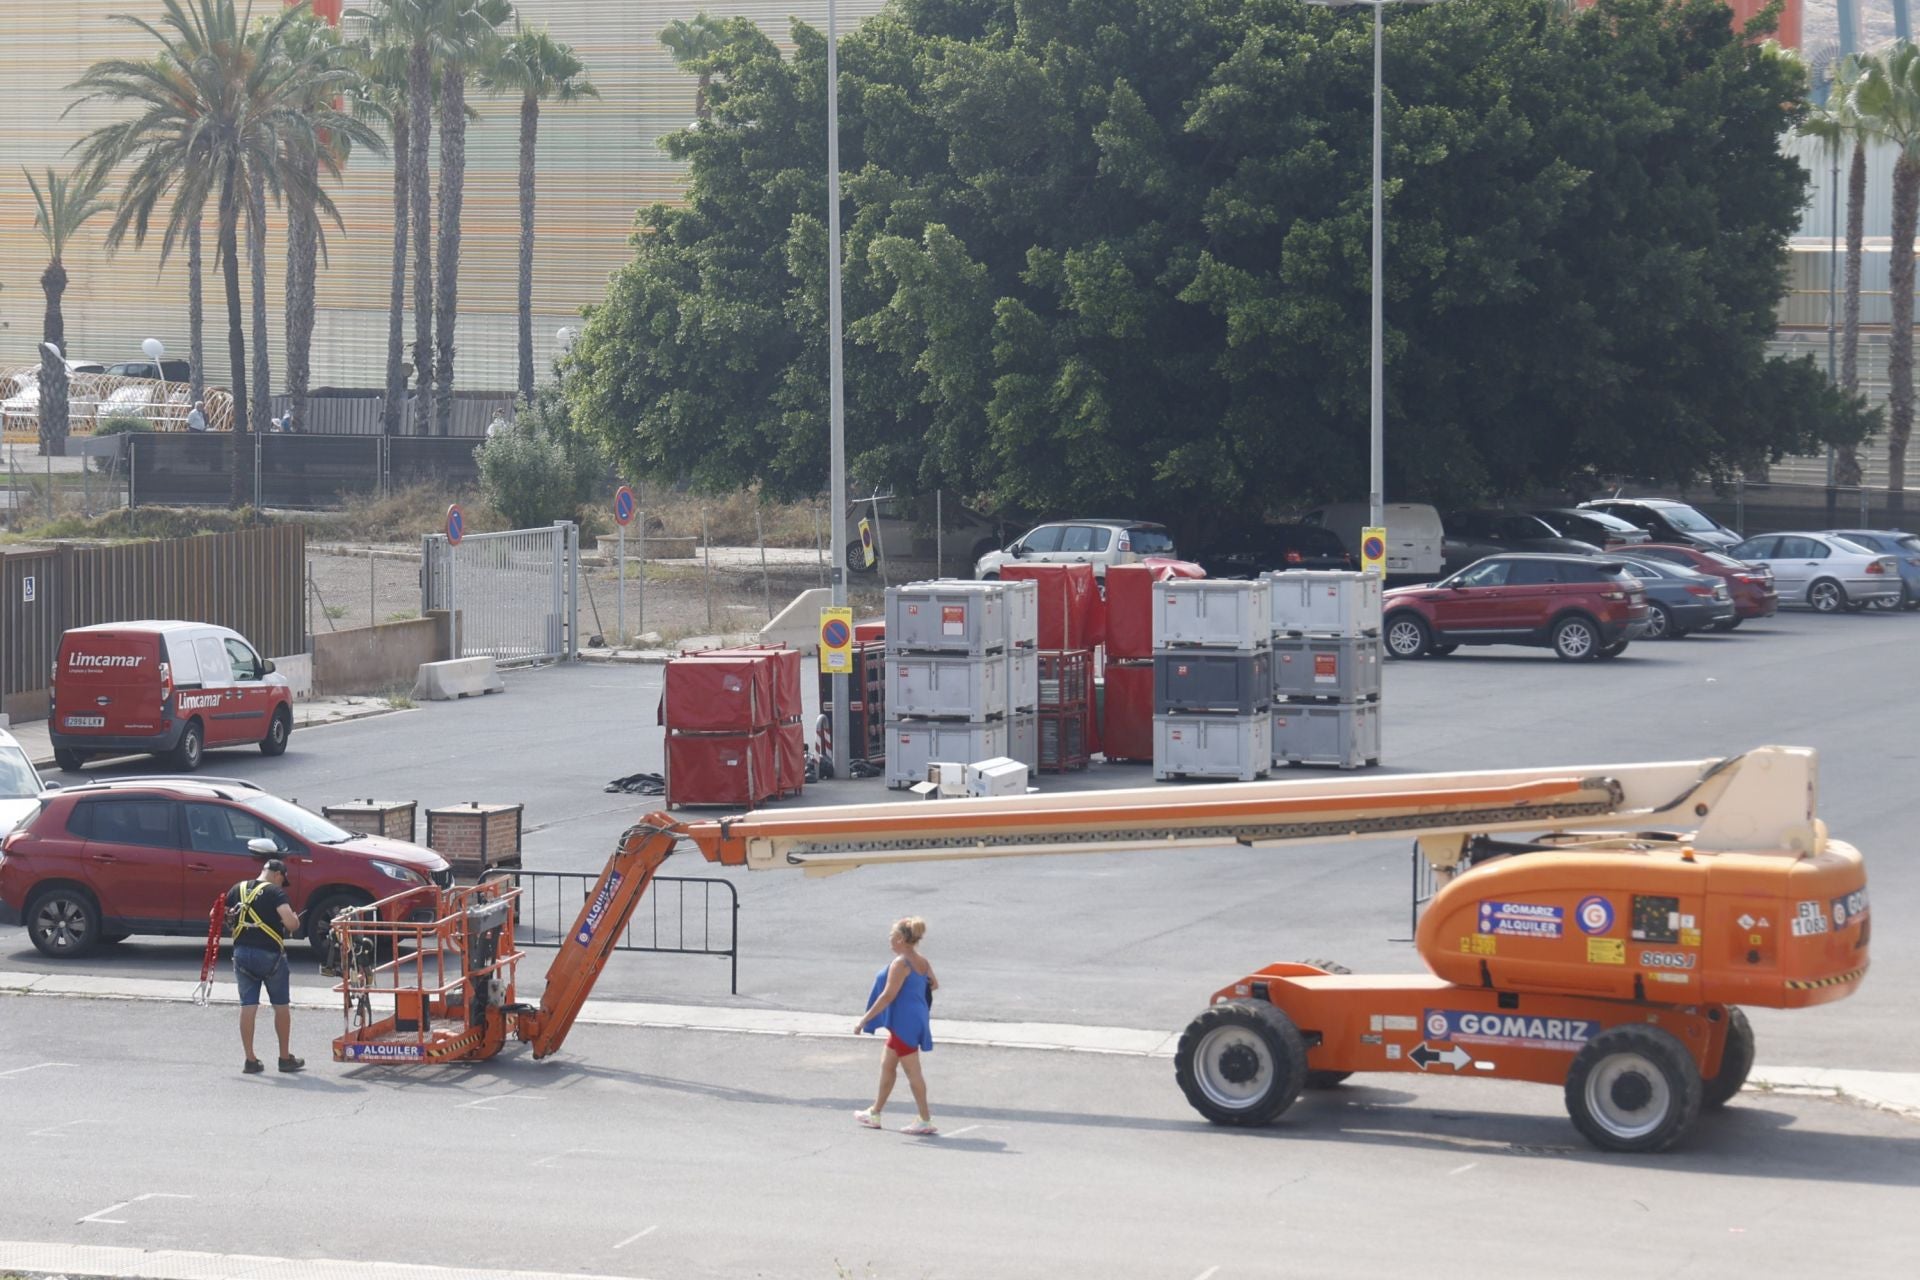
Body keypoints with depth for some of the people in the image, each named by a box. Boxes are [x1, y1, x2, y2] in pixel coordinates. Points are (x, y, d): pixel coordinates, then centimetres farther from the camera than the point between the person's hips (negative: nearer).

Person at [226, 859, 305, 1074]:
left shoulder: (238, 889, 7)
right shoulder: (275, 892, -9)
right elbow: (290, 922, -19)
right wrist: (296, 923, 3)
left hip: (242, 953, 4)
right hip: (270, 954, -4)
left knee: (248, 1006, 7)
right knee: (281, 1006, 10)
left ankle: (250, 1060, 6)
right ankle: (285, 1058, 16)